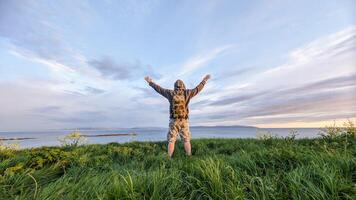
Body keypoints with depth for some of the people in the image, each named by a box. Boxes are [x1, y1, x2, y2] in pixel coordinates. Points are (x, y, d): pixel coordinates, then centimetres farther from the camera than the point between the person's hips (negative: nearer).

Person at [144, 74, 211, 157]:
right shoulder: (187, 93, -1)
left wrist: (150, 82, 22)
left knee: (171, 141, 5)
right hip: (184, 121, 1)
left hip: (174, 121, 0)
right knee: (186, 141, 8)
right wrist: (204, 80, 25)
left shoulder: (171, 93, -1)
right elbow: (198, 88, 10)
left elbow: (159, 89, 7)